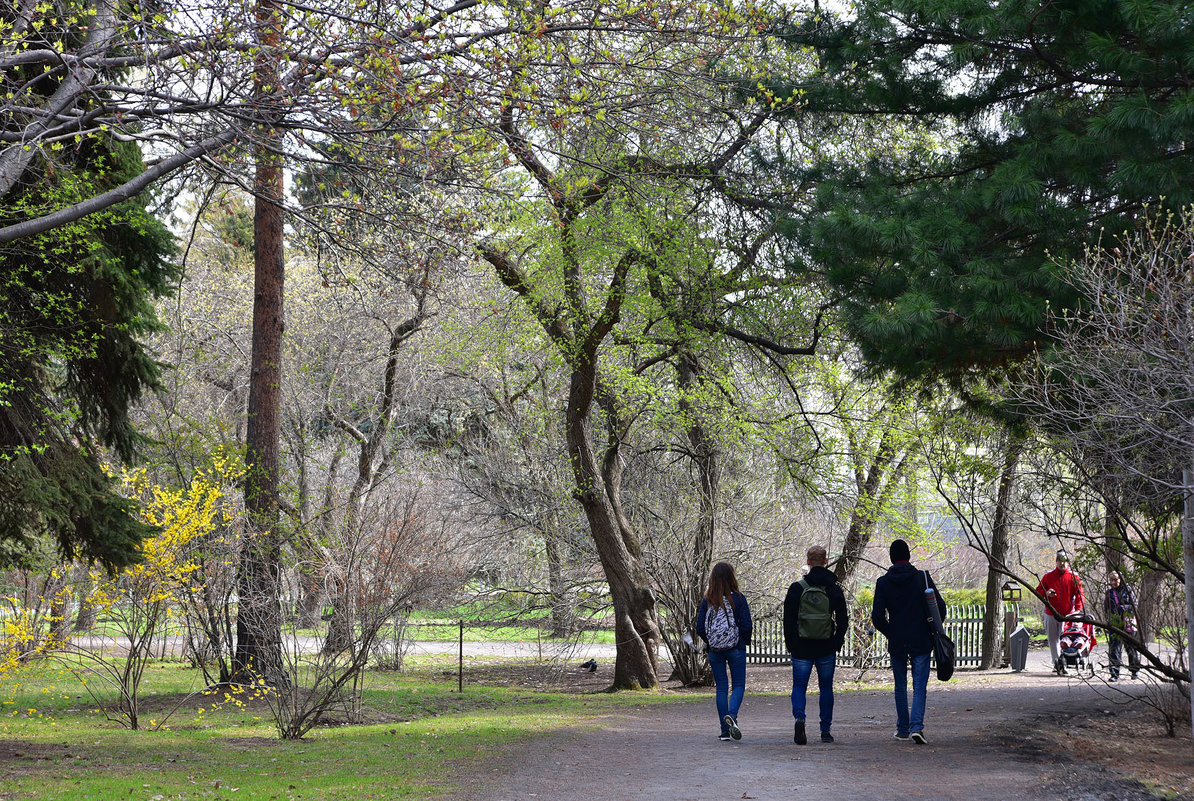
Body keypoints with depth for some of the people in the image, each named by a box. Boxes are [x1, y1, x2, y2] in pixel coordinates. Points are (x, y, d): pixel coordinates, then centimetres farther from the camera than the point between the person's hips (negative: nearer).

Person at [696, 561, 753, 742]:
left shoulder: (707, 600, -2)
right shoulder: (738, 599, -9)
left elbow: (700, 628, -1)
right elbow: (747, 625, -10)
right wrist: (746, 640, 9)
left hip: (715, 651, 2)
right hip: (736, 649, -2)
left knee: (721, 688, 9)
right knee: (738, 685, 6)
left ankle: (725, 731, 7)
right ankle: (731, 715, -22)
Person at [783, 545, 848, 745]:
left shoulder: (797, 588, -4)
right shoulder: (834, 589, 1)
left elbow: (788, 620, -3)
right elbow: (842, 620, 1)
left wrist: (790, 645, 5)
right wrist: (837, 643, 10)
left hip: (801, 648, -1)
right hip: (826, 649, 1)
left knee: (799, 686, 5)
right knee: (826, 688, 11)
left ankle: (799, 718, -21)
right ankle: (825, 730, 10)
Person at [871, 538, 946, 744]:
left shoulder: (883, 583, -2)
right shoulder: (923, 578, -4)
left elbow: (877, 617, -7)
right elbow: (940, 607, -6)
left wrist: (890, 634, 10)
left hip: (896, 643, 1)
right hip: (921, 642, -1)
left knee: (900, 687, 15)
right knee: (919, 686, 0)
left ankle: (903, 728, 19)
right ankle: (916, 726, -16)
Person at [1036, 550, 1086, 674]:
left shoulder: (1073, 577, 2)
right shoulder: (1048, 576, 9)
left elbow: (1080, 593, 0)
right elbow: (1038, 590, 15)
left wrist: (1078, 609, -14)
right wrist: (1046, 593, -8)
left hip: (1067, 613, -3)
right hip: (1051, 613, 3)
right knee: (1052, 639, 6)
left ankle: (1063, 663, -5)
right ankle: (1056, 663, 14)